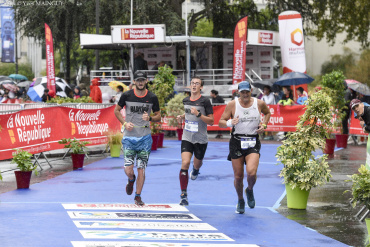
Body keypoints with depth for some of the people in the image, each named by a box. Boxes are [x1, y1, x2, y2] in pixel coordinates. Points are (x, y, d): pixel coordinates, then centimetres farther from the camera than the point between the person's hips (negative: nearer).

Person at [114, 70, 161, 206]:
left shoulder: (152, 97, 1)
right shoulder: (126, 95, -2)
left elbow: (158, 117, 10)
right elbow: (116, 110, 11)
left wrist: (150, 118, -13)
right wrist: (125, 123, -5)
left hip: (145, 137, 0)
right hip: (129, 137, 0)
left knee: (141, 169, -2)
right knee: (128, 170, -5)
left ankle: (138, 196, 13)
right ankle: (131, 180, 31)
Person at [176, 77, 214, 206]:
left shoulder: (205, 101, -9)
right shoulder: (185, 101, 5)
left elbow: (211, 121, -10)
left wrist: (198, 114, -24)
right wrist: (181, 117, 3)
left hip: (201, 139, -2)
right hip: (187, 138, 2)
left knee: (197, 163, 16)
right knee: (185, 163, -16)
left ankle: (195, 170, 58)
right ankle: (184, 195, -10)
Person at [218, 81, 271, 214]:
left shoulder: (259, 103, 2)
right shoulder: (232, 104, -3)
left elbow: (267, 112, 24)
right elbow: (221, 122, -2)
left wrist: (264, 125, 6)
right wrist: (230, 123, -23)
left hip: (253, 142, 0)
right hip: (236, 142, 0)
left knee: (251, 172, -20)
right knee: (238, 176, 4)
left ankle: (250, 191, 13)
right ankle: (240, 201, 30)